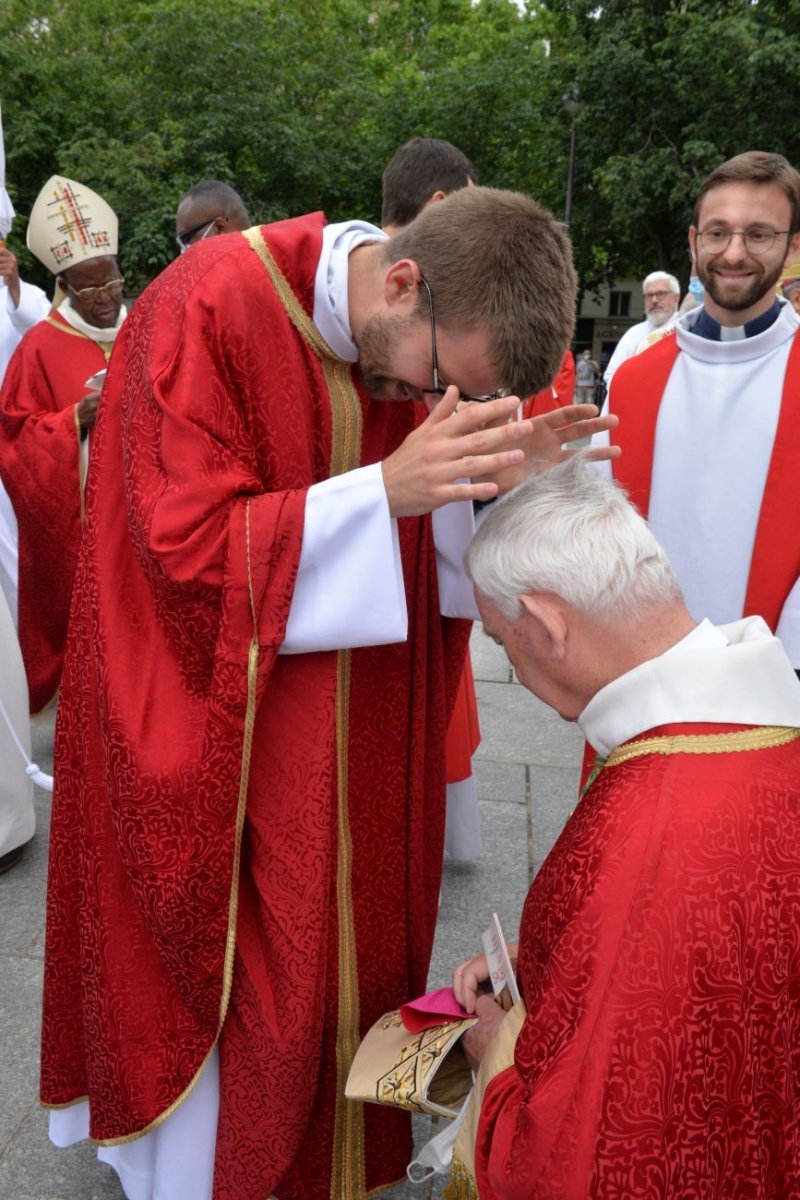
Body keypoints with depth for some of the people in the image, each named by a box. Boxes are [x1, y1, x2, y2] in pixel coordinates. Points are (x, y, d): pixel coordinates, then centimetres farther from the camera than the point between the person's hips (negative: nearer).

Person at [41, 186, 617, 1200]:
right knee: (224, 987, 9)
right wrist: (386, 488, -31)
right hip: (210, 733, -6)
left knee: (341, 948, 19)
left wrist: (485, 480, -17)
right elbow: (187, 544, -23)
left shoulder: (408, 341, -1)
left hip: (343, 733, 6)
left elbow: (404, 544, 3)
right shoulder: (210, 308, -20)